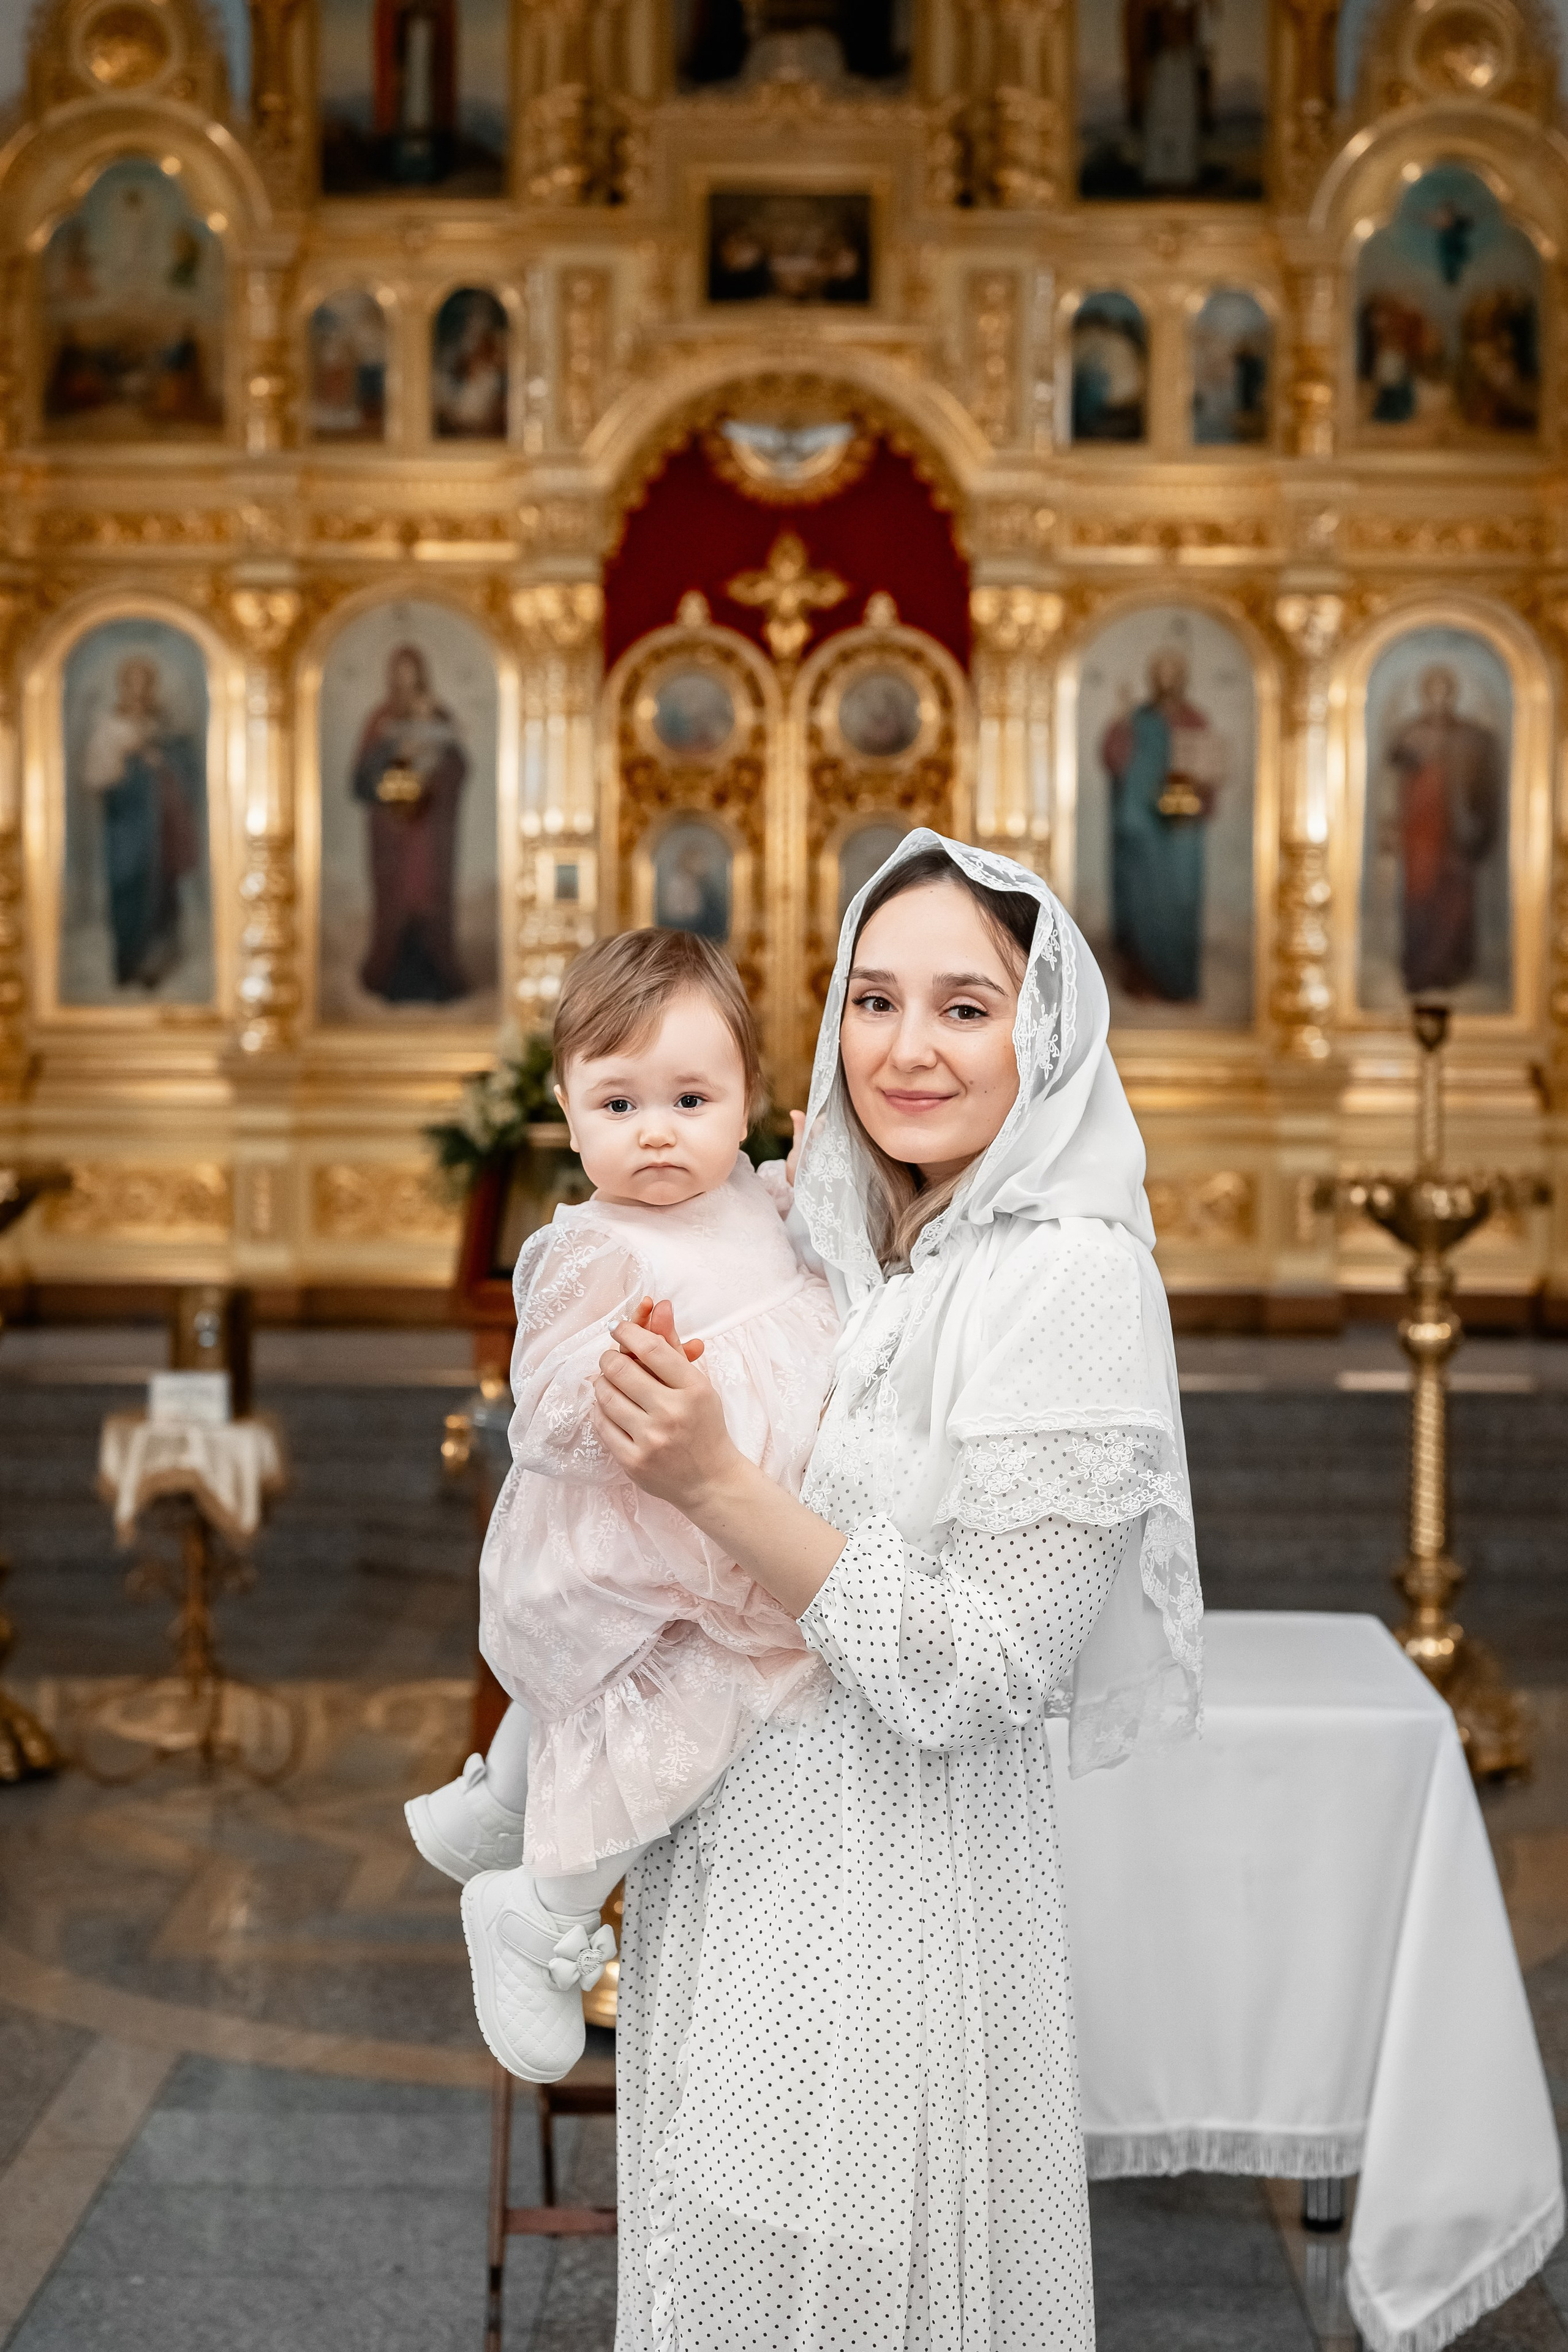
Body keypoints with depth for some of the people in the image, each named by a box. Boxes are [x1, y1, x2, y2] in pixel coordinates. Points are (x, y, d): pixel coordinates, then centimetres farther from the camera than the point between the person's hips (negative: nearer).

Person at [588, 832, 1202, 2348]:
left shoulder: (1072, 1279, -18)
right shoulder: (843, 1248, 6)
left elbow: (975, 1679, -22)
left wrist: (715, 1484, -26)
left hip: (889, 1892, -7)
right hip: (738, 1852, 8)